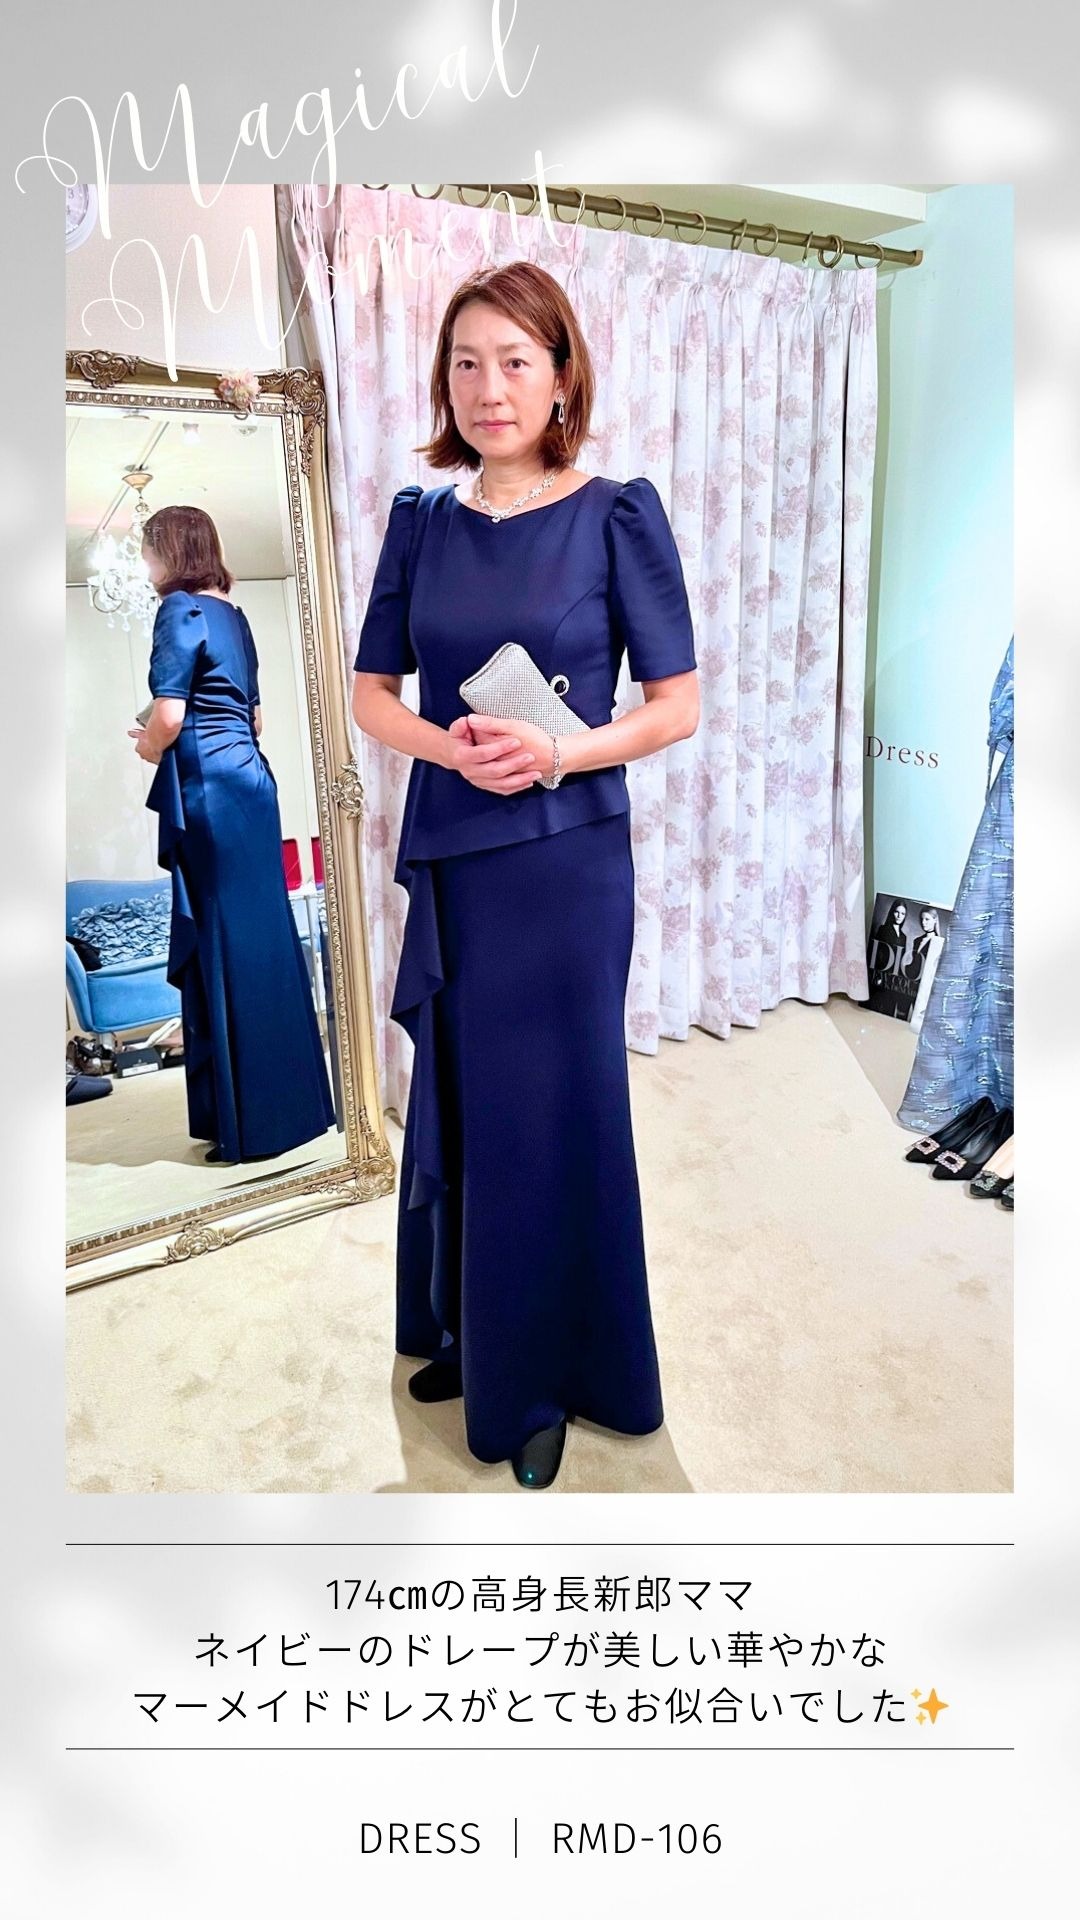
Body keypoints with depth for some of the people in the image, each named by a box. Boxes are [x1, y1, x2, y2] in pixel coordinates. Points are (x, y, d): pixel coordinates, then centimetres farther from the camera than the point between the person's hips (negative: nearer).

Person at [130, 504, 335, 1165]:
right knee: (266, 938, 11)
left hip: (209, 789, -8)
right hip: (250, 777, 8)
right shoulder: (233, 613, 18)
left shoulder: (181, 609, -7)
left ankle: (255, 1124, 3)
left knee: (226, 946, -4)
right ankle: (296, 1103, 20)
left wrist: (149, 747, 5)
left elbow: (168, 716, -16)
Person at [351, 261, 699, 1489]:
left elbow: (676, 705, -3)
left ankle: (550, 1374, 25)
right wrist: (449, 745, -12)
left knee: (555, 1111, 4)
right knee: (453, 1104, 13)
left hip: (566, 860, -4)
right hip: (444, 855, 4)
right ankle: (466, 1335, 36)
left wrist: (559, 751, -19)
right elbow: (371, 693, 8)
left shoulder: (616, 514, -2)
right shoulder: (420, 520, 9)